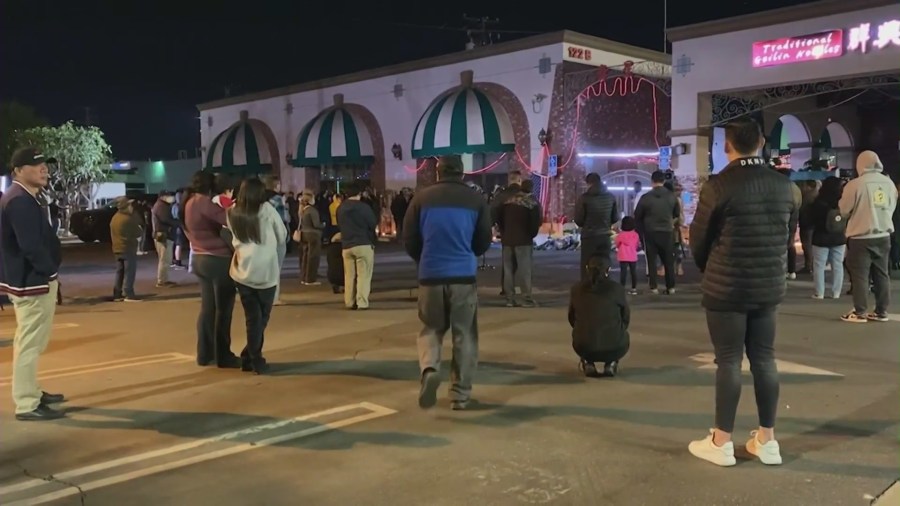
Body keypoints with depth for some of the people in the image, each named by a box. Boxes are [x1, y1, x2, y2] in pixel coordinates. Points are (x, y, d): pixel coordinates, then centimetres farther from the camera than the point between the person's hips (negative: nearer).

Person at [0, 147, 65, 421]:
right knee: (29, 343, -5)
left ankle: (31, 393, 33)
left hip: (35, 279, 11)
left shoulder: (25, 199, 15)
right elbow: (30, 246, -27)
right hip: (32, 282, -11)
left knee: (32, 342, 20)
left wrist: (49, 272, 8)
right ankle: (27, 405, 1)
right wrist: (50, 271, -15)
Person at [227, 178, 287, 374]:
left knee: (252, 318, 12)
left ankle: (251, 358, 14)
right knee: (262, 317, 11)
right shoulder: (267, 209, -4)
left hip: (242, 271, 3)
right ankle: (254, 359, 13)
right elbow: (283, 236, 4)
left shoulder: (232, 213, 5)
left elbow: (235, 237, 12)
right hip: (266, 271, -3)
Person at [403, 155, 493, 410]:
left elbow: (409, 240, 3)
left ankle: (429, 368, -12)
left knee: (431, 328, 16)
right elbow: (484, 242, 5)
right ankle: (460, 393, 12)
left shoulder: (422, 198, 0)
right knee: (464, 335, 10)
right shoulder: (476, 200, -1)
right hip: (463, 275, -1)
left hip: (430, 274, 1)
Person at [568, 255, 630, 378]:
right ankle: (611, 364, 13)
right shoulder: (616, 288, -4)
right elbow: (626, 318, 10)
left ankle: (587, 363, 17)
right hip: (613, 348, -2)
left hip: (583, 347, 2)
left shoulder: (576, 288, 2)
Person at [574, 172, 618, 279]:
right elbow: (615, 218, 10)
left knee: (587, 268, 1)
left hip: (589, 237, -4)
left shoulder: (584, 198, -11)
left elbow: (578, 220, -7)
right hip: (605, 236, 4)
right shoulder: (610, 197, 4)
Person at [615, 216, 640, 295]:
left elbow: (617, 245, 4)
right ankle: (634, 289, 10)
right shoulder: (636, 235, 4)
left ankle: (622, 288, -9)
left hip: (623, 257, -3)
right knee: (633, 272, 8)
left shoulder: (620, 235, -7)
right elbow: (637, 245, 13)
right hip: (633, 257, 3)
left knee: (623, 272, -5)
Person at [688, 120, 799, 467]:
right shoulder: (785, 185, 2)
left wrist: (709, 272, 15)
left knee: (729, 362, 2)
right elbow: (788, 235, 10)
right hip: (769, 286, 5)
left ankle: (721, 443, 10)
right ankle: (767, 440, 19)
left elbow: (699, 240, -5)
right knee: (764, 360, 11)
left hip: (725, 288, -5)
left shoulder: (719, 186, -14)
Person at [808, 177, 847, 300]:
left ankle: (819, 293, 1)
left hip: (821, 239, -4)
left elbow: (809, 220, -6)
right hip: (839, 239, 4)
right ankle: (836, 293, 12)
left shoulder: (818, 203, -16)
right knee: (837, 265, 10)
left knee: (819, 266, 3)